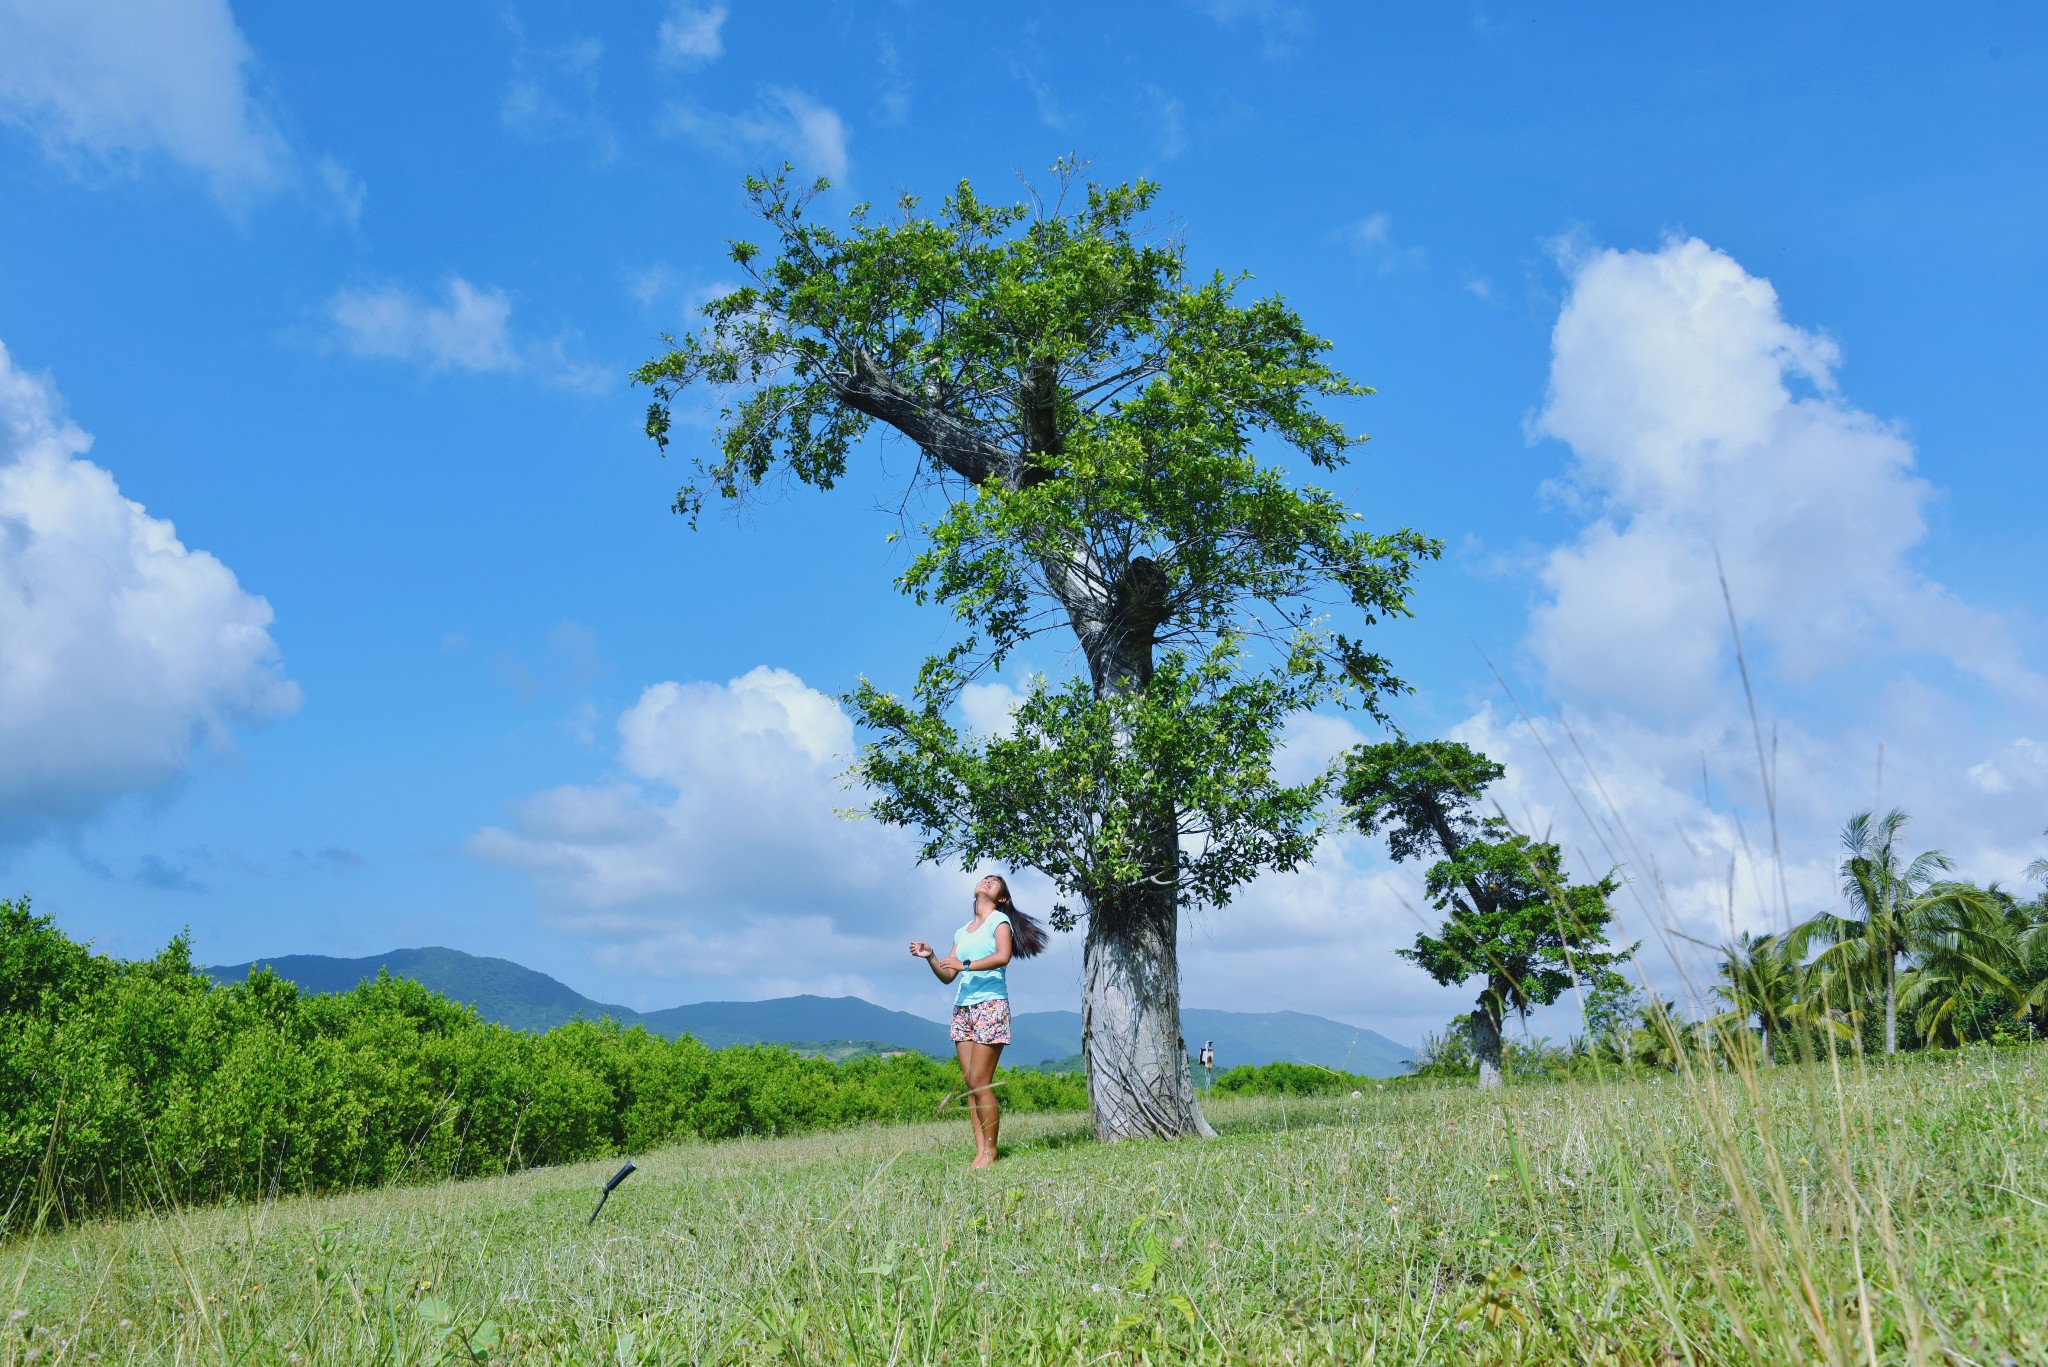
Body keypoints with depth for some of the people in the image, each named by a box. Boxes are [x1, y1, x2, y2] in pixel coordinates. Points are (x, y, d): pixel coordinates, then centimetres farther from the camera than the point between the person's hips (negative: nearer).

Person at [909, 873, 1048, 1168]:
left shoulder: (1000, 920, 2)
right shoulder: (961, 932, 21)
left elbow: (1003, 956, -17)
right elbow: (947, 976, 18)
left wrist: (966, 964, -25)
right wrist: (930, 956, 1)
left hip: (990, 1005, -6)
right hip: (962, 1009, 6)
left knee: (979, 1082, -11)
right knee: (970, 1084, 1)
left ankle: (991, 1152, -5)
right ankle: (979, 1151, 1)